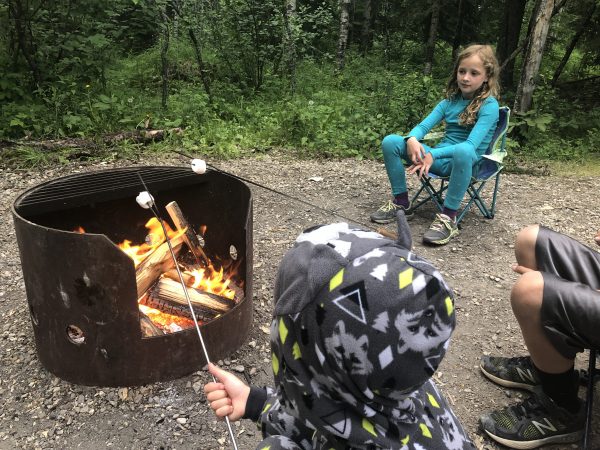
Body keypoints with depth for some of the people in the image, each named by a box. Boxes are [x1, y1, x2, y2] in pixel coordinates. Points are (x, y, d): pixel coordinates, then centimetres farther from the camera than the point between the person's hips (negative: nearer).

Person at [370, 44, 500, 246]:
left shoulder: (489, 105, -10)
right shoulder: (450, 100, 8)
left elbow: (472, 144, -23)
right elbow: (423, 125, 2)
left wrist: (433, 155, -34)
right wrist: (412, 139, -23)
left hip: (467, 162, -5)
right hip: (440, 157, 6)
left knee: (463, 150, -43)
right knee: (390, 142, -10)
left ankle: (448, 218, -32)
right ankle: (401, 202, -1)